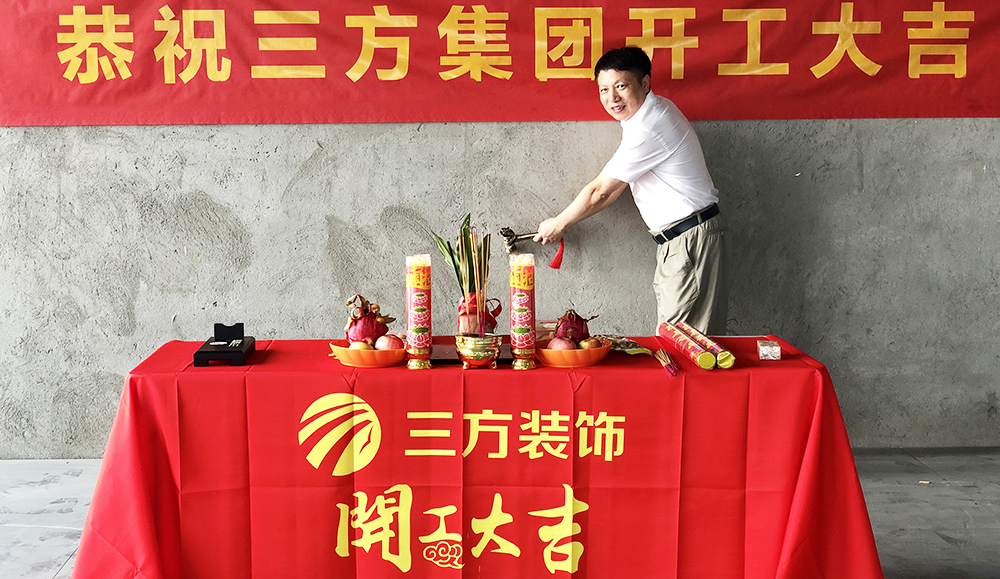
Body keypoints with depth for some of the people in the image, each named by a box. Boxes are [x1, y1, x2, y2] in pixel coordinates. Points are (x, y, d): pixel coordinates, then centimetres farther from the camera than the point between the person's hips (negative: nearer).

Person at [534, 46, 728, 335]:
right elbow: (616, 188, 16)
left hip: (691, 241, -10)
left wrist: (558, 224, 3)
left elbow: (600, 192, -13)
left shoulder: (648, 129, -20)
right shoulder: (650, 112, 12)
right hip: (675, 242, 10)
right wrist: (563, 222, 14)